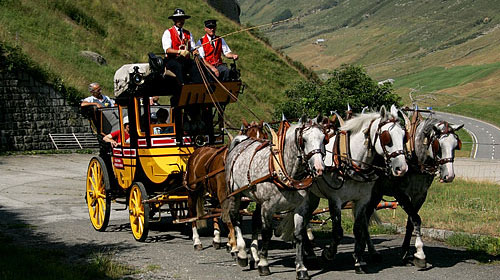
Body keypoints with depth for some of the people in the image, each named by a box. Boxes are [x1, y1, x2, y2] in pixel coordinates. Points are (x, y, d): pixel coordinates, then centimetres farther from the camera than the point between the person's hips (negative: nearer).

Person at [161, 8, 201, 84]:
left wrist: (195, 51, -14)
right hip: (172, 60, -3)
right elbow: (167, 50, -8)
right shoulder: (168, 32, 6)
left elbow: (192, 48, 11)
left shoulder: (188, 33, 20)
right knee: (179, 67, -37)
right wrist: (179, 52, -24)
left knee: (195, 66, -28)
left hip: (186, 60, 3)